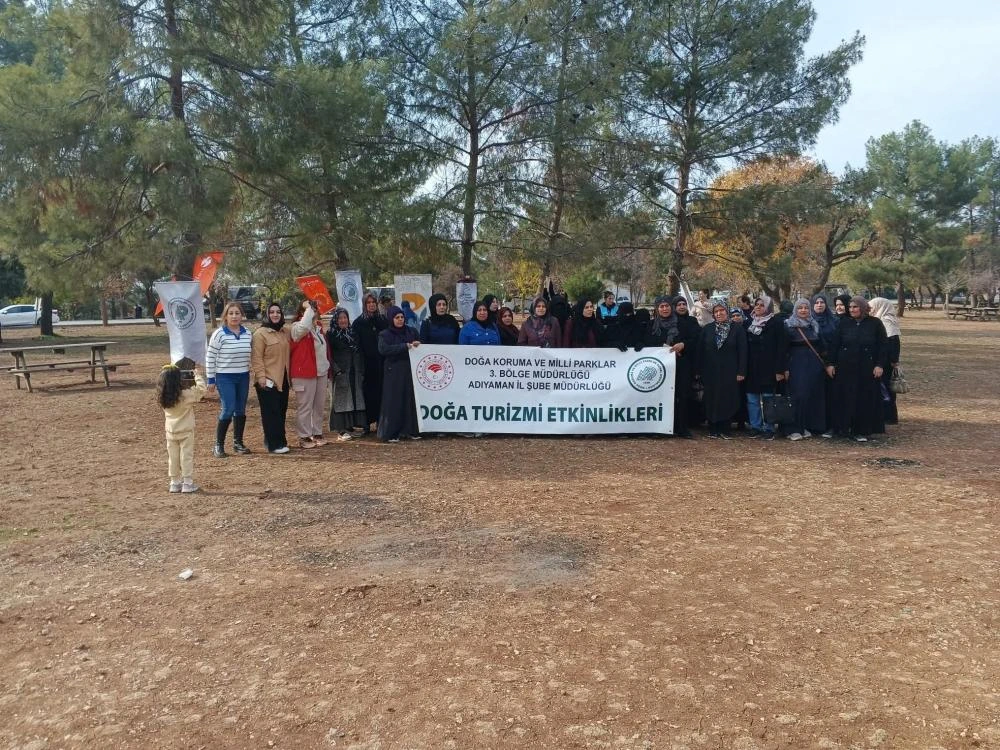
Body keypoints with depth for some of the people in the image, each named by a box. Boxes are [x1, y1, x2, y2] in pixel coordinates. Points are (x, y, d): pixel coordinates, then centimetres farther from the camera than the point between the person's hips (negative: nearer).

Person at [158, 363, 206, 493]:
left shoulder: (163, 397, -6)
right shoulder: (186, 395, -20)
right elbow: (202, 389, -14)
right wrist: (198, 375, -4)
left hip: (170, 432, 5)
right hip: (186, 432, -5)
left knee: (173, 458, 14)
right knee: (187, 457, 3)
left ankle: (175, 483, 21)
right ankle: (188, 483, 7)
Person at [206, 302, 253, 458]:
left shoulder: (247, 334, 5)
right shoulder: (219, 334, -10)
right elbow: (210, 357, -8)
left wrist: (252, 373, 15)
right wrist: (211, 379, -8)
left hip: (243, 377, 5)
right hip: (225, 377, -5)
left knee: (241, 410, 9)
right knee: (228, 410, -10)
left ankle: (238, 443, 22)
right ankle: (218, 446, 1)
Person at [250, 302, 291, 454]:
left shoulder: (285, 332, 14)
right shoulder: (260, 333, -7)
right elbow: (256, 357, -12)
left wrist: (289, 375, 17)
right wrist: (261, 376, -19)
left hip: (282, 379, 7)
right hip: (268, 380, -7)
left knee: (281, 411, 10)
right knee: (271, 413, -5)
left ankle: (279, 440, 19)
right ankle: (274, 444, -2)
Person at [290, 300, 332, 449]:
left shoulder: (318, 327, 14)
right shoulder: (297, 327, -10)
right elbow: (304, 325, -35)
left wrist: (328, 367, 20)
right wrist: (308, 308, -23)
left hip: (321, 372, 8)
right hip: (304, 373, -8)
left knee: (320, 405, 13)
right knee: (305, 406, -2)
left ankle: (317, 434, 24)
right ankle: (304, 437, 5)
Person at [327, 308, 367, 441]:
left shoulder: (353, 332, 13)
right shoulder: (331, 335, -2)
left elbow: (360, 353, 14)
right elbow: (329, 355, -8)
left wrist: (362, 370, 7)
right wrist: (336, 369, -18)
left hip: (355, 372, 5)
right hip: (341, 372, -5)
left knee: (356, 397, 7)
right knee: (342, 398, -3)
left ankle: (355, 424, 15)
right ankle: (343, 429, -1)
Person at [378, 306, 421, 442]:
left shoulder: (411, 332, 11)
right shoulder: (385, 335, 1)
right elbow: (383, 349, -17)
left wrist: (417, 345, -7)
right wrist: (406, 346, -21)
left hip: (410, 371, 3)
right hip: (393, 373, -3)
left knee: (410, 400, 2)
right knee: (393, 402, -4)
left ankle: (410, 430, 11)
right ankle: (390, 433, 0)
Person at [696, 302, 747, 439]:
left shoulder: (736, 330, 2)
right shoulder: (706, 330, 6)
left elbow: (742, 352, -1)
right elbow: (700, 351, 5)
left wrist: (741, 372, -9)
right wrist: (699, 371, -1)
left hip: (729, 372, -1)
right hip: (711, 372, 1)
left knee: (728, 400, -1)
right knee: (711, 400, 3)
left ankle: (725, 430, 7)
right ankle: (713, 429, 11)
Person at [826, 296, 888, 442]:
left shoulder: (875, 323, 1)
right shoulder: (844, 323, 5)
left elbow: (882, 346, 0)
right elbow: (834, 344, 5)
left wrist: (880, 365, -7)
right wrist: (830, 363, -1)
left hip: (866, 368, -1)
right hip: (845, 368, 2)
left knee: (865, 400, 1)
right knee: (846, 399, 3)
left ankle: (861, 431, 8)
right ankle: (845, 428, 12)